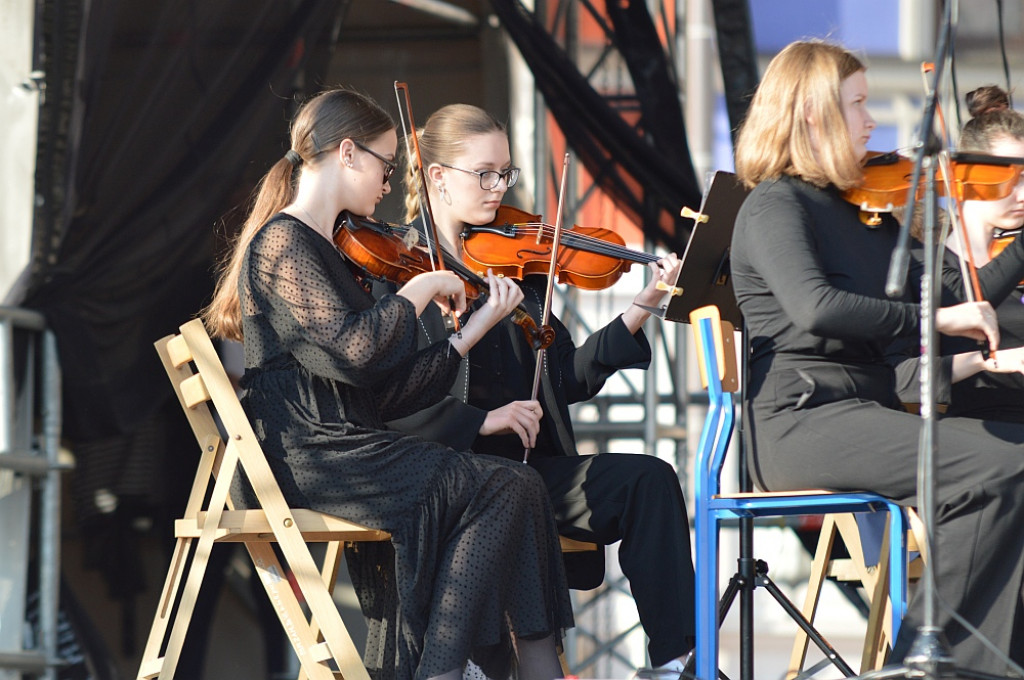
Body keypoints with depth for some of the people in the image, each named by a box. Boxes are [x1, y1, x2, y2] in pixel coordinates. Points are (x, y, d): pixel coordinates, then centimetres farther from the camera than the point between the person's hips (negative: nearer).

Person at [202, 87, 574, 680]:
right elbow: (352, 351, -23)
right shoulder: (284, 244, -7)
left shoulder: (325, 251, 22)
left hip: (344, 444, 9)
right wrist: (420, 290, -9)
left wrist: (474, 328, 11)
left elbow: (386, 391, 15)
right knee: (508, 490, -15)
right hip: (308, 458, -9)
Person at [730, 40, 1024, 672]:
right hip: (801, 420, -8)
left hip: (870, 409, 8)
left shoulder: (864, 208, 18)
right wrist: (937, 317, -25)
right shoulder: (776, 206, -5)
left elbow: (960, 304, 20)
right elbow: (814, 308, -25)